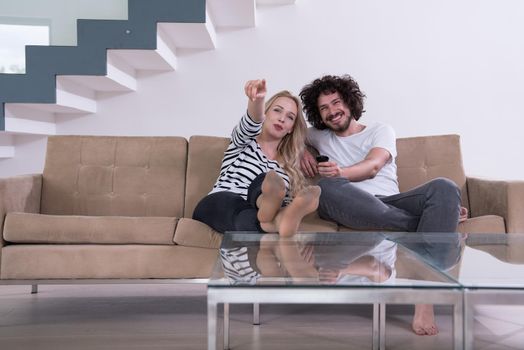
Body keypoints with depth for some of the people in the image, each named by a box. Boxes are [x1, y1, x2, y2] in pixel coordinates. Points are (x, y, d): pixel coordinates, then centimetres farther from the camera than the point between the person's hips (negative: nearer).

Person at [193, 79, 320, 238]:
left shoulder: (287, 167, 25)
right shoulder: (244, 140, 13)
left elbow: (284, 204, 18)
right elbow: (251, 123, -12)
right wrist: (257, 99, -35)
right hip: (219, 205, -3)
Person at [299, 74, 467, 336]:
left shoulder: (380, 130, 19)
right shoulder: (321, 137, 28)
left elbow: (373, 166, -1)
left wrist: (341, 172, -25)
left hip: (390, 203, 1)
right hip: (350, 207, 0)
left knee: (444, 187, -29)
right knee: (328, 187, -36)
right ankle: (439, 218, -27)